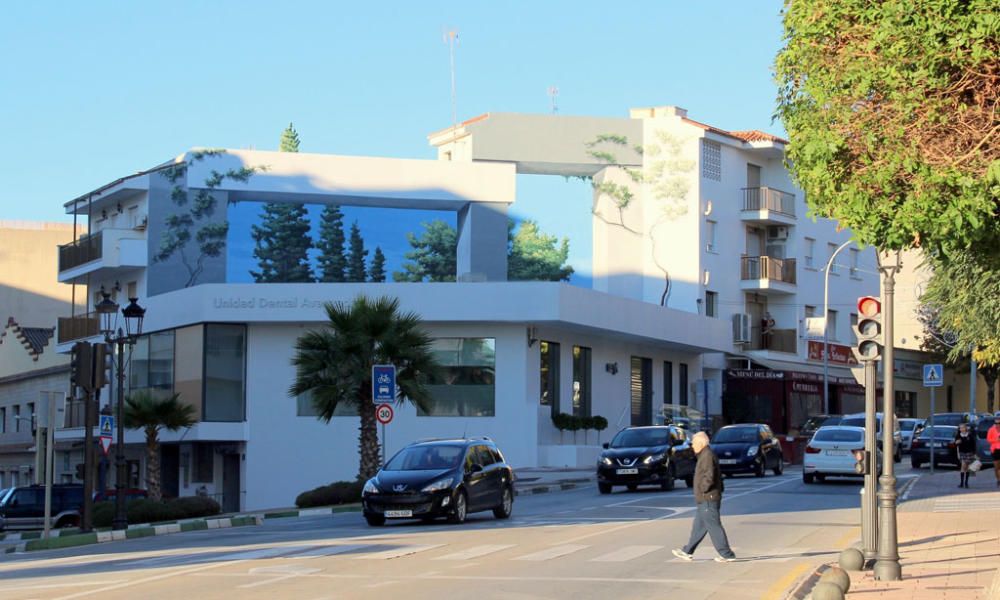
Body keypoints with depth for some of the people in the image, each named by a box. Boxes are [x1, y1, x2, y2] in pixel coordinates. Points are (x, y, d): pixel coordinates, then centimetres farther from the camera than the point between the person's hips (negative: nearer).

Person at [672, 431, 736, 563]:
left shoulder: (707, 456, -17)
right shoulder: (706, 455, 16)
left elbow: (709, 477, -26)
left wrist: (702, 489, -14)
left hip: (708, 500, -11)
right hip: (704, 499, 11)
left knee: (714, 527, -7)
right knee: (698, 527, 15)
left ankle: (727, 555, -5)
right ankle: (688, 552, 22)